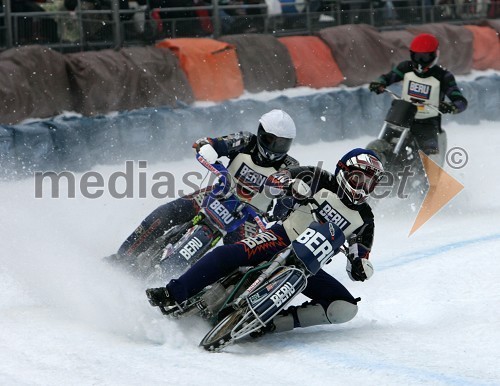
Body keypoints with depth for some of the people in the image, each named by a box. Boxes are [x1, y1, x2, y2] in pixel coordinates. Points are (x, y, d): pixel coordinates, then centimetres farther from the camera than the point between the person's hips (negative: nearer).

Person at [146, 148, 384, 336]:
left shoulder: (364, 219, 8)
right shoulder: (322, 181, 2)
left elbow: (360, 264, 8)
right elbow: (274, 179, -4)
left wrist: (360, 268, -17)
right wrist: (293, 184, -26)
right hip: (282, 240, -3)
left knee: (346, 308, -18)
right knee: (228, 254, -30)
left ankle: (275, 322, -26)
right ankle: (173, 295, -27)